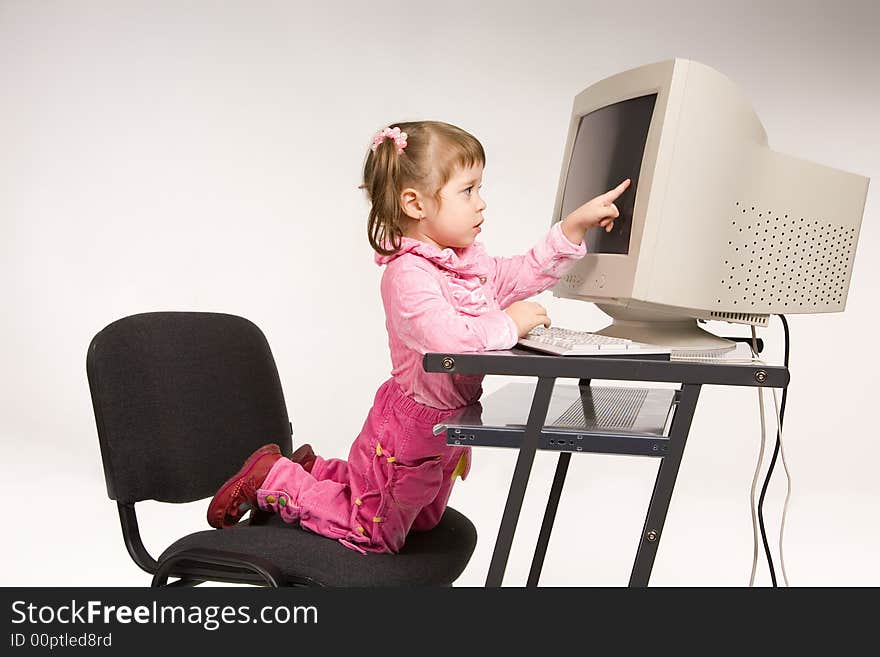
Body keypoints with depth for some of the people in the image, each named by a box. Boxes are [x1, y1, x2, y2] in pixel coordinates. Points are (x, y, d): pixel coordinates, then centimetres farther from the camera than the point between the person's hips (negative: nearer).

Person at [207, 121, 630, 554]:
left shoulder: (469, 261, 1)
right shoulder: (408, 274, -31)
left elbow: (525, 274, 6)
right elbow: (448, 337, -44)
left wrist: (576, 225, -1)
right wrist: (507, 324, -29)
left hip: (445, 430, 9)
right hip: (409, 433, -9)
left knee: (422, 521, 30)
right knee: (374, 537, 10)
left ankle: (314, 471, 36)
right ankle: (273, 478, 20)